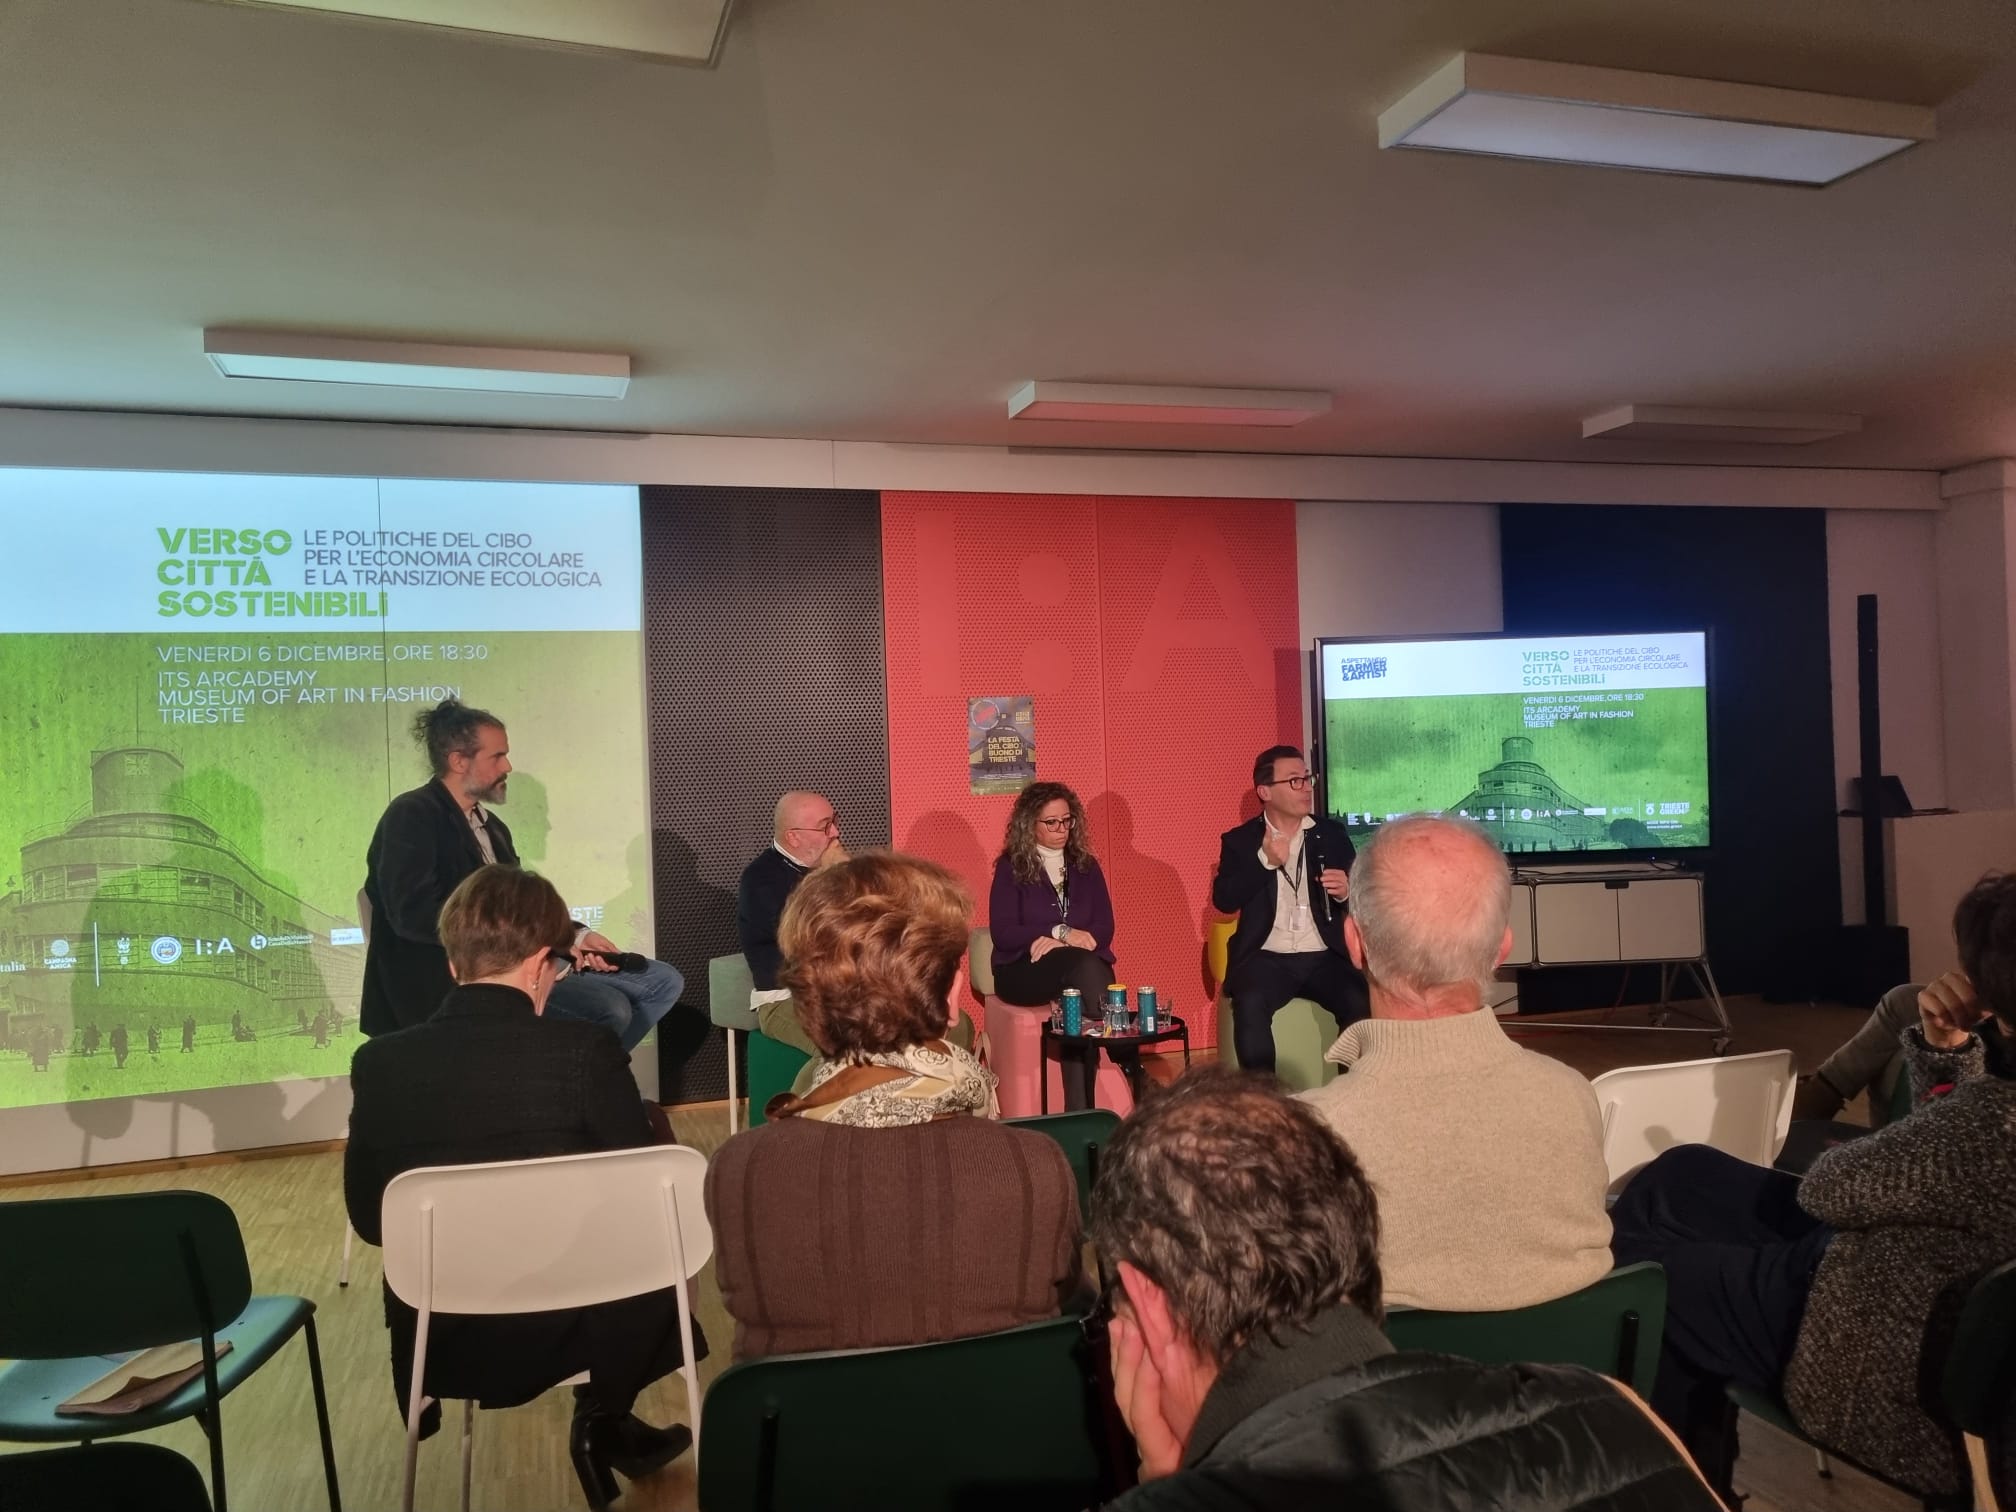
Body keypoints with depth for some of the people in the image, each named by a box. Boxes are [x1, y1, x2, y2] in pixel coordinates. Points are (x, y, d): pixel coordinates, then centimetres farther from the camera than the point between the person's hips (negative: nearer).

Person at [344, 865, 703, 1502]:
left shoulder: (379, 1062, -10)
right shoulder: (584, 1049, -18)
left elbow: (368, 1221, 2)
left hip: (441, 1340, 3)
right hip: (569, 1325, -3)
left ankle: (604, 1425, 38)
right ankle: (601, 1421, 34)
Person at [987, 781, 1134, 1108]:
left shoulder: (1085, 866, 14)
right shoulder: (1011, 868, 3)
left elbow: (1104, 928, 5)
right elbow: (1003, 933, -7)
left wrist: (1055, 942, -14)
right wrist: (1062, 933, -15)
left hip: (1084, 965, 3)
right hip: (1024, 970, -2)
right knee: (1083, 966, -35)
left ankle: (1080, 1107, -33)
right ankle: (1132, 1068, -34)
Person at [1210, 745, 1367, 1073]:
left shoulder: (1332, 834, 13)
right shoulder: (1240, 840, 8)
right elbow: (1223, 900, -4)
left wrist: (1346, 892, -10)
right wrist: (1265, 860, -13)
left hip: (1325, 957, 2)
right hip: (1266, 958, -1)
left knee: (1361, 1005, -27)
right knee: (1250, 1005, -32)